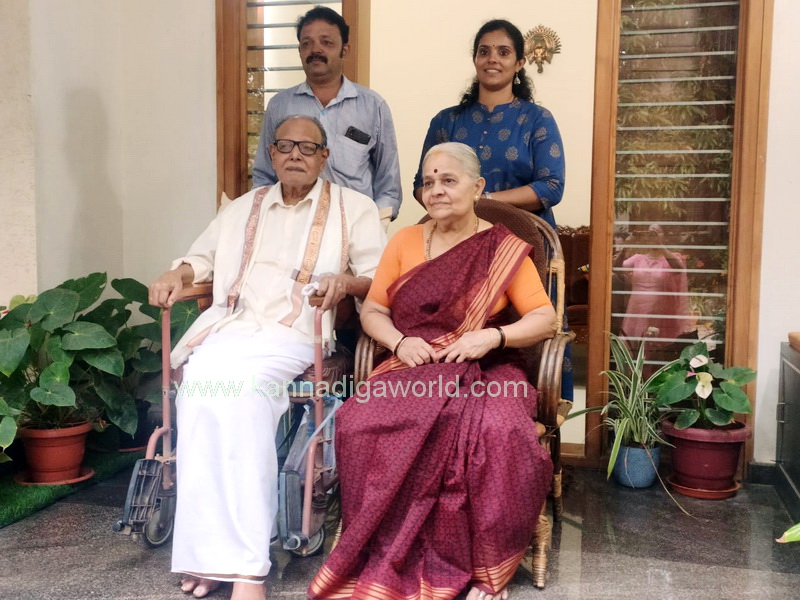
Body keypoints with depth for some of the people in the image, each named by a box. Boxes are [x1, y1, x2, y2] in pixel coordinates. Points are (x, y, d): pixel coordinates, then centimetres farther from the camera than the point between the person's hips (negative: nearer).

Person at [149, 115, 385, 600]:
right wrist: (177, 274, 9)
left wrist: (347, 280, -17)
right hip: (229, 327, 4)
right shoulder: (243, 208, 27)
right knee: (207, 379, -30)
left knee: (236, 382, -33)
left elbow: (383, 278, 4)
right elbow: (203, 258, 31)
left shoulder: (353, 208, 13)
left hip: (294, 335, -3)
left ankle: (219, 555, -26)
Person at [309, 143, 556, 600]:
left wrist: (493, 336, -17)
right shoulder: (405, 241, 14)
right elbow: (372, 311, 13)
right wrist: (400, 342, -8)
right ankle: (388, 562, -12)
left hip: (484, 373, -2)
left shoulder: (504, 249, 5)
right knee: (358, 423, -29)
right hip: (413, 371, 2)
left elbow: (546, 319, 0)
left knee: (498, 433, -35)